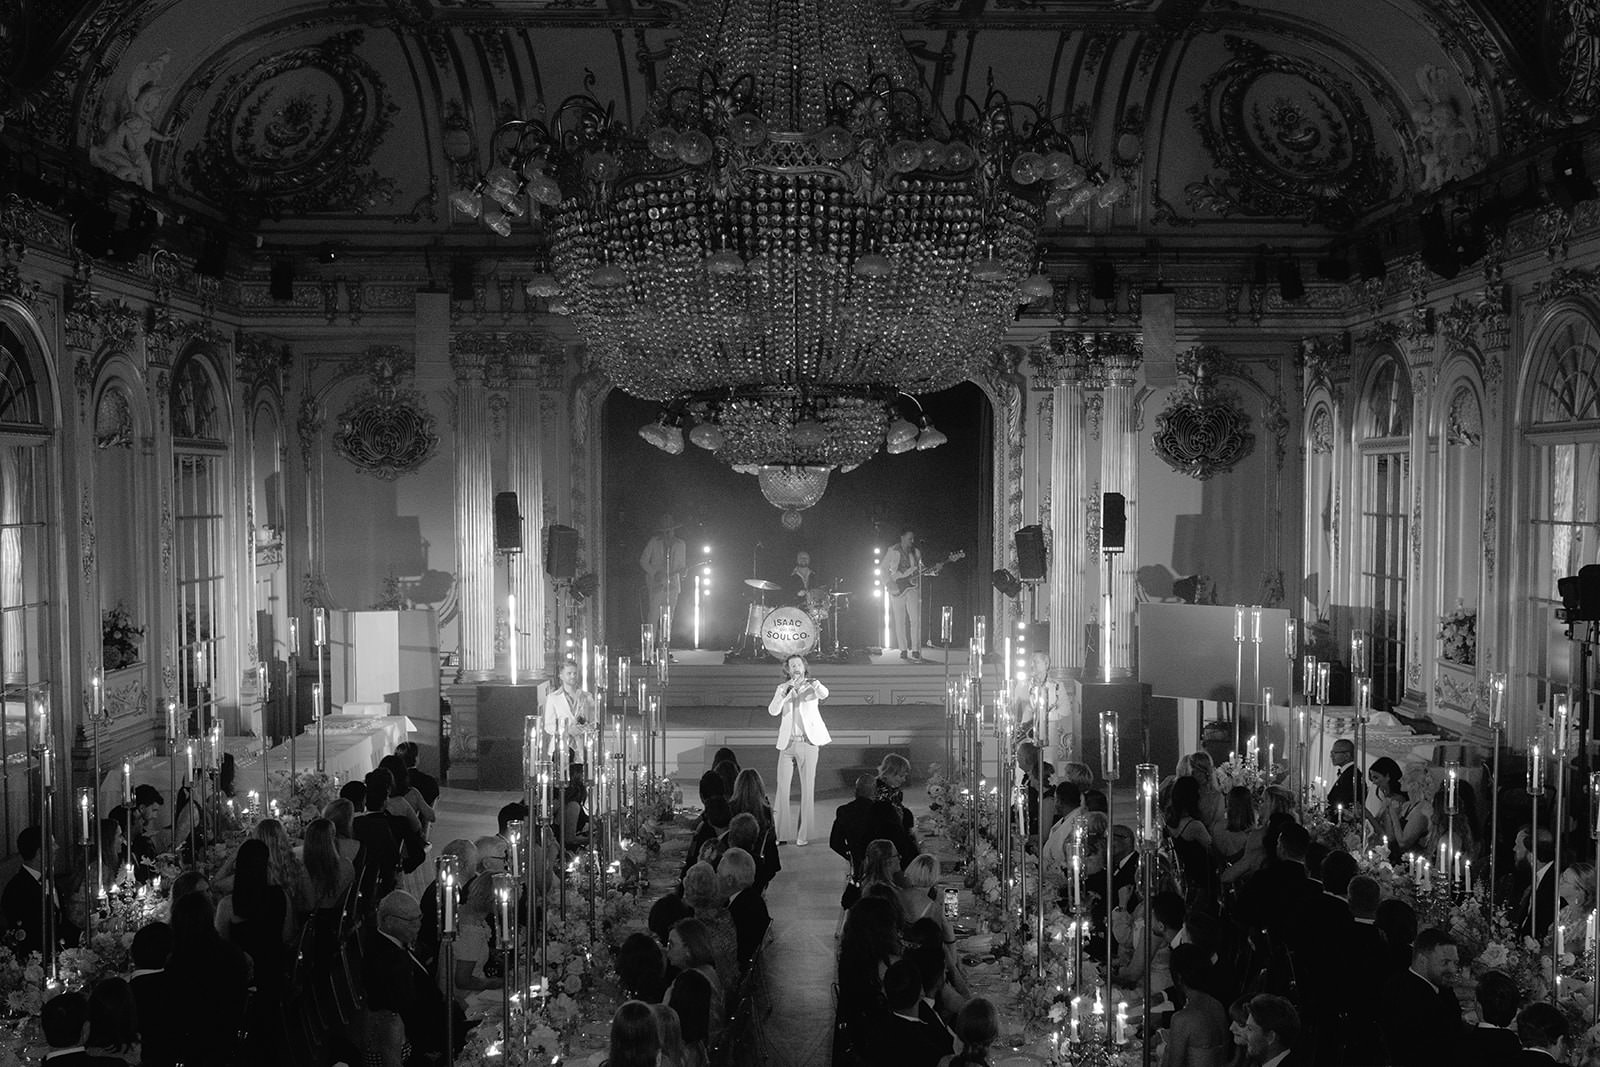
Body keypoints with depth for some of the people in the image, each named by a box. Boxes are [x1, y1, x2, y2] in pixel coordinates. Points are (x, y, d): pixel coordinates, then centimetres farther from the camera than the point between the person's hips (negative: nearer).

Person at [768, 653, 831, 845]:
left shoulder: (812, 687, 3)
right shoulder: (782, 688, 7)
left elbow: (824, 694, -20)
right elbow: (773, 711, -9)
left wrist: (813, 682, -38)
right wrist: (786, 690, -21)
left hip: (808, 743, -2)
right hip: (787, 744, 2)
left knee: (808, 788, 1)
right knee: (782, 787, 1)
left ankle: (804, 833, 7)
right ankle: (782, 832, 9)